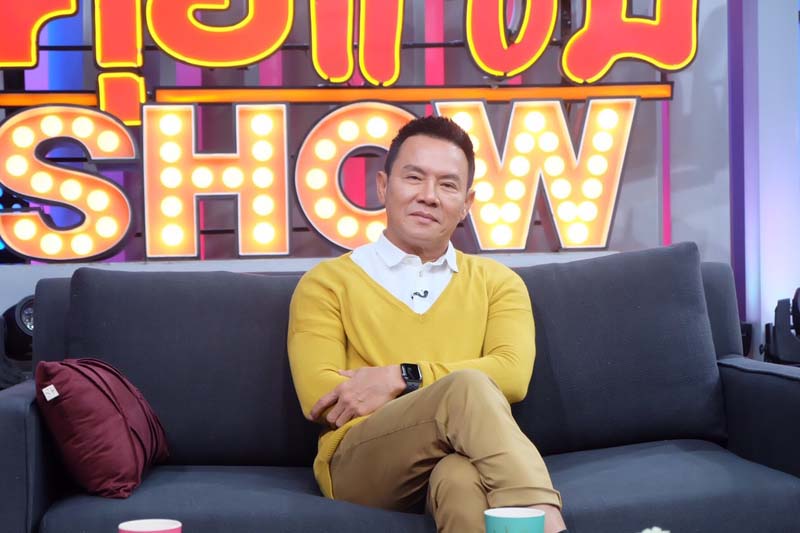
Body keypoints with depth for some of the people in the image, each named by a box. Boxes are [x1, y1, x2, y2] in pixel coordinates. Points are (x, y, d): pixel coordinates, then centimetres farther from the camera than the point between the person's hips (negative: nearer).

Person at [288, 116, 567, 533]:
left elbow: (512, 374, 1)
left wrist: (402, 378, -10)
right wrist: (455, 387, -5)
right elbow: (320, 399, -1)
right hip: (358, 463, -1)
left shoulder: (496, 283, 22)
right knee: (467, 387, -35)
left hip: (467, 456, 2)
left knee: (460, 478, -41)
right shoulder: (327, 284, 15)